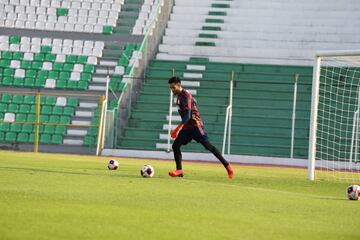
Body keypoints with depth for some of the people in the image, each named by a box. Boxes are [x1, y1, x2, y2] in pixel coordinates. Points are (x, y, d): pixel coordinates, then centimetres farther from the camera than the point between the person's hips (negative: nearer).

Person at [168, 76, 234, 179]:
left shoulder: (185, 96, -17)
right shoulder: (179, 96, 12)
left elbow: (187, 115, -25)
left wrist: (177, 129, -32)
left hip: (195, 125, -9)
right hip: (186, 127, 9)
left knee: (208, 145, -10)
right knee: (175, 145, -2)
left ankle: (227, 166, -5)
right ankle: (179, 171, -1)